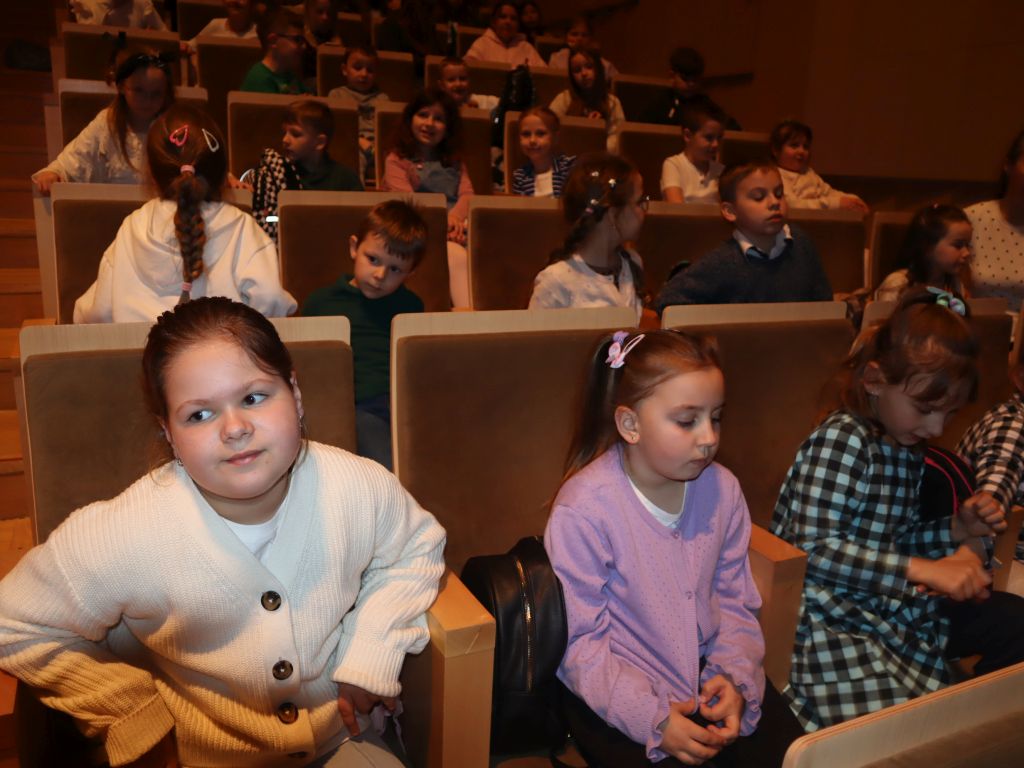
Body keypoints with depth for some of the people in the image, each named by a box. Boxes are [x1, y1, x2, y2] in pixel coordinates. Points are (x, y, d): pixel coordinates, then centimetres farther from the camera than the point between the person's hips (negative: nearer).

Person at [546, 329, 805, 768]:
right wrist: (651, 716, -23)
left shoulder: (722, 489, -3)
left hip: (710, 674, 5)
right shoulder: (583, 510, -21)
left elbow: (734, 602, 5)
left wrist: (736, 676, -11)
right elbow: (580, 641, -17)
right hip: (620, 692, -4)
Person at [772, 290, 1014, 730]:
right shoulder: (840, 441, -16)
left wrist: (956, 530, 6)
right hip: (829, 622, -8)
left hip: (885, 610, 8)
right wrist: (922, 569, -24)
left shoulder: (909, 450, 12)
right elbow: (813, 548, -23)